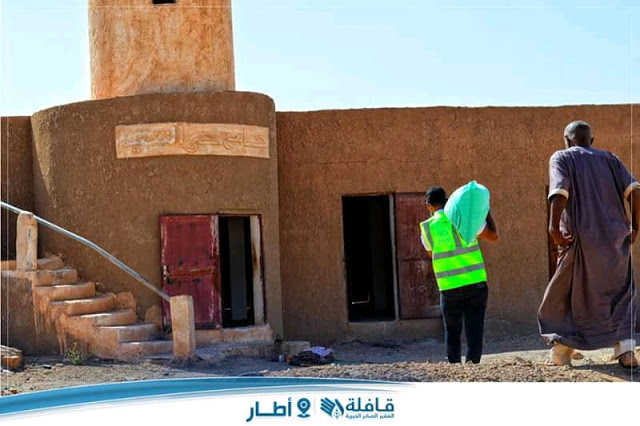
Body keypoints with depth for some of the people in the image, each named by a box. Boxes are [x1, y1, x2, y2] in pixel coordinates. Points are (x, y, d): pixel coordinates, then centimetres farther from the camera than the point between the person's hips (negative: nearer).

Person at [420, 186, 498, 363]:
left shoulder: (427, 227, 2)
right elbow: (493, 236, 7)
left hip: (449, 287, 0)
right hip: (475, 282, 0)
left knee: (452, 333, 16)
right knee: (474, 330, 3)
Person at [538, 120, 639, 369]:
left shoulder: (562, 157, 7)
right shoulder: (609, 158, 17)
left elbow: (560, 190, -13)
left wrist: (554, 225, -16)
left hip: (581, 239, -3)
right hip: (616, 238, 3)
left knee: (563, 295, 11)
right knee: (620, 293, 14)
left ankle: (561, 352, 12)